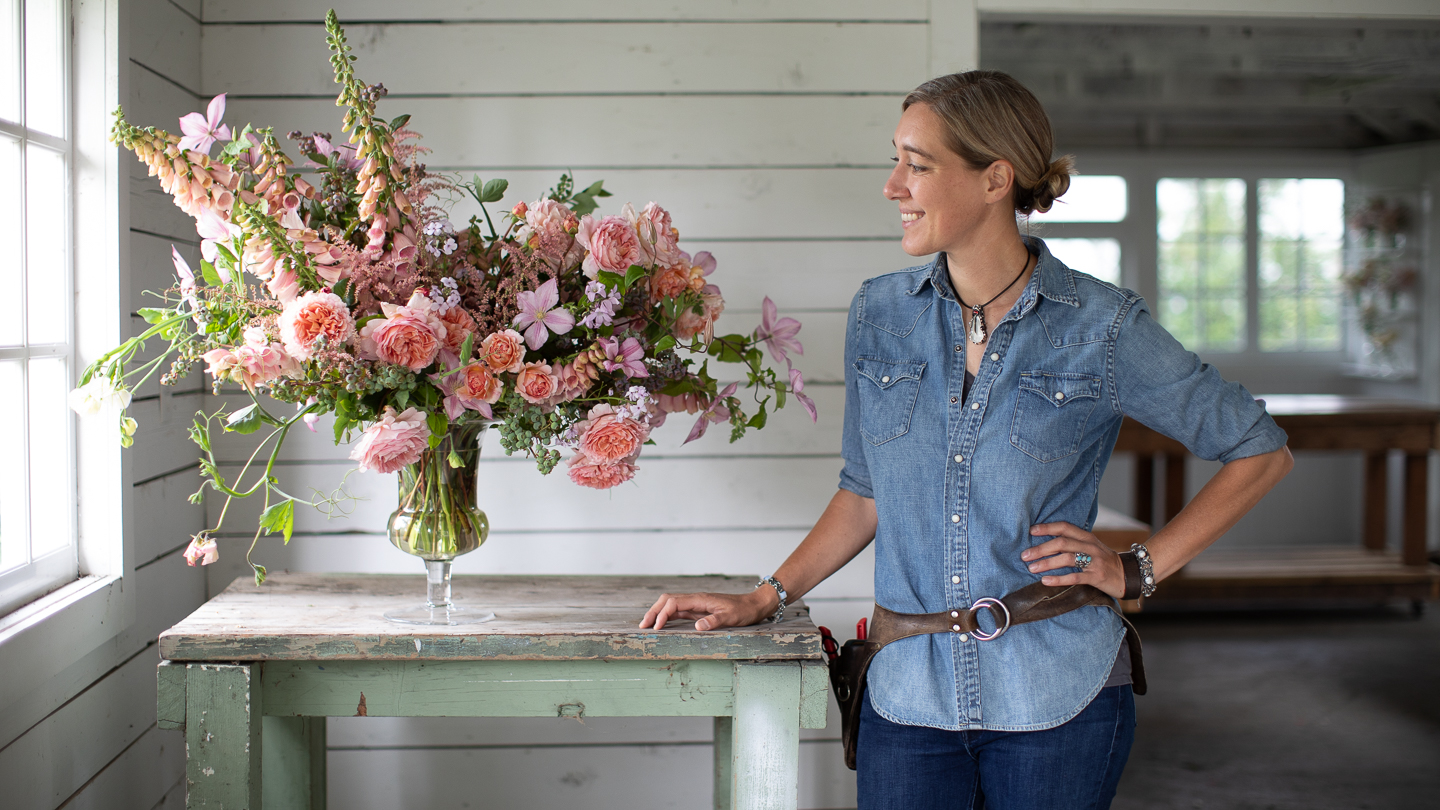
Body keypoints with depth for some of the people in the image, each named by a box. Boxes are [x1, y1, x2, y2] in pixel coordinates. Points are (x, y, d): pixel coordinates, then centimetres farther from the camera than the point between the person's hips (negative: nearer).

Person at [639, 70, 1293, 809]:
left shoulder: (1101, 327, -8)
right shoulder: (879, 314, 3)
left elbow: (1260, 450, 2)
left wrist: (1139, 569, -4)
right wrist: (764, 599, 5)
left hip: (1057, 700, -2)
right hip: (908, 695, 3)